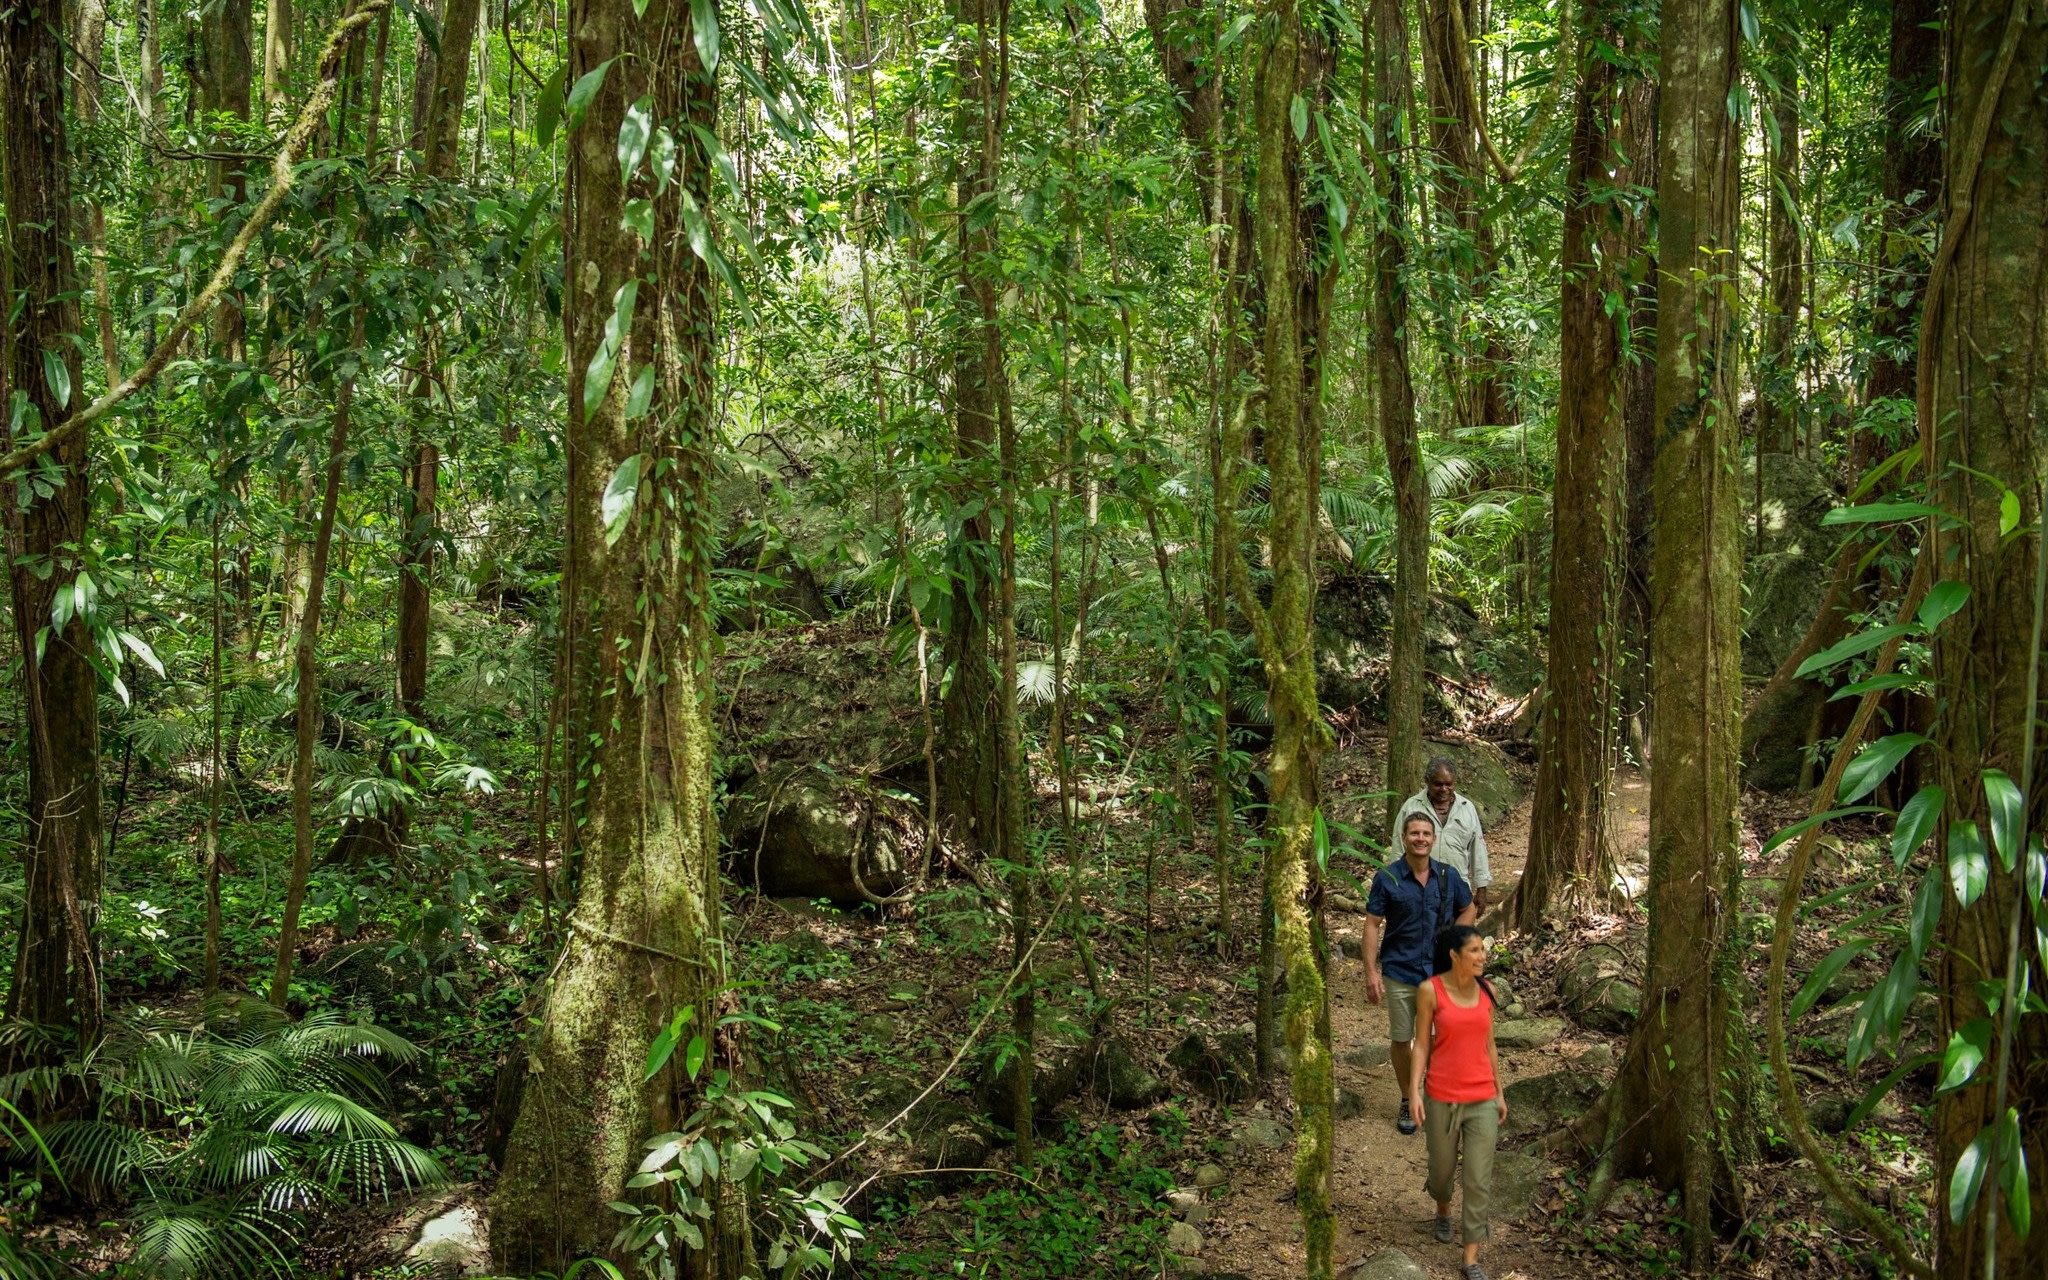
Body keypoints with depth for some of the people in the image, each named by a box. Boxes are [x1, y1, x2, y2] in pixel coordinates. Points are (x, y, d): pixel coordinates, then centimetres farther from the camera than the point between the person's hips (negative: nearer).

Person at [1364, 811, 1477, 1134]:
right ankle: (1408, 1101, 27)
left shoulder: (1449, 876, 0)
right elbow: (1373, 925, -6)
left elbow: (1468, 911, 15)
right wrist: (1371, 972, -11)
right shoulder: (1386, 878, -7)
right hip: (1399, 973, -1)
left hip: (1438, 972, 1)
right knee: (1401, 1040, 9)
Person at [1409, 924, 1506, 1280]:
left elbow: (1488, 1044, 9)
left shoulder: (1485, 990, 0)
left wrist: (1499, 1093, 13)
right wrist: (1414, 1090, -14)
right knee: (1442, 1168, 16)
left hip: (1482, 1100, 2)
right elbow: (1422, 1044, -6)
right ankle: (1443, 1211, 50)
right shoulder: (1430, 991, -10)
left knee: (1479, 1181, -1)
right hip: (1442, 1098, -2)